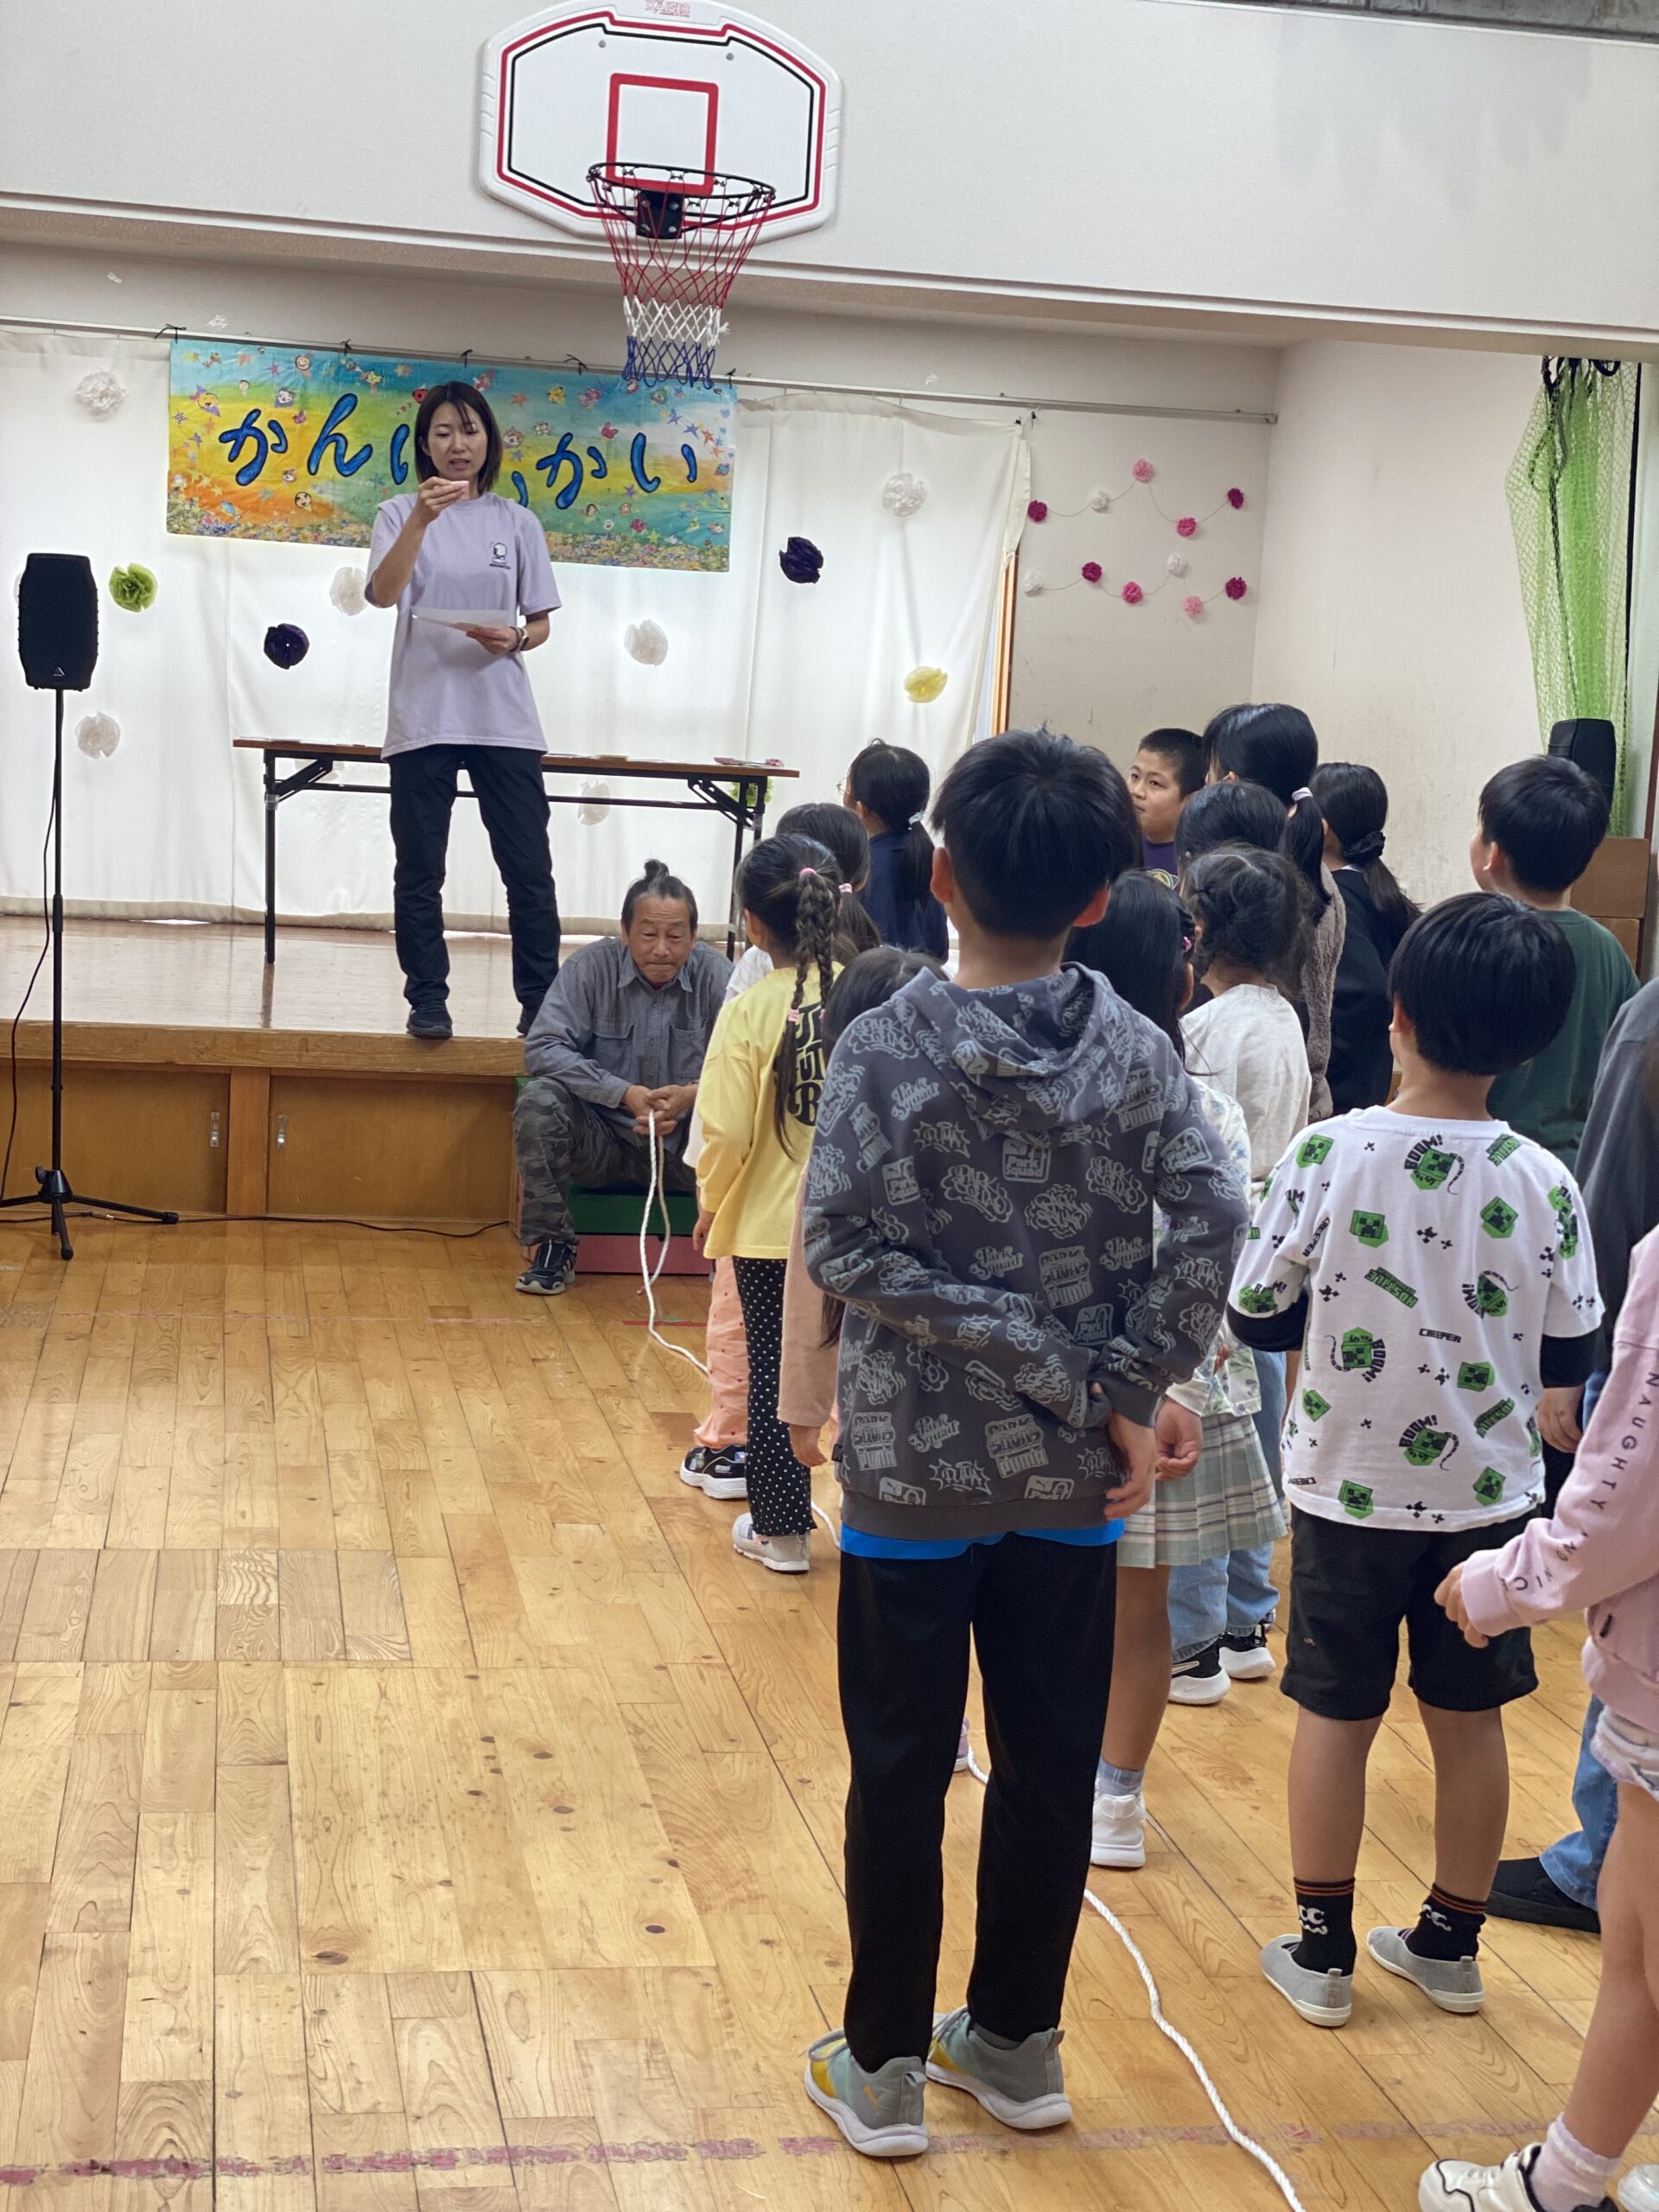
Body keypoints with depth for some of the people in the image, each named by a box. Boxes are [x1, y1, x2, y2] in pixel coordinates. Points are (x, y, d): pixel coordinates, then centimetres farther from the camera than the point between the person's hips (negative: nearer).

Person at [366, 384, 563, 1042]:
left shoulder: (517, 523, 9)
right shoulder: (401, 513, 3)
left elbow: (541, 622, 12)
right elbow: (382, 593, -14)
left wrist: (516, 639, -11)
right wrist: (420, 521, -28)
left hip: (504, 720, 1)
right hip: (423, 717, -1)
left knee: (529, 869, 0)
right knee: (419, 870, 2)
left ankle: (540, 1000, 8)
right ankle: (427, 1000, 10)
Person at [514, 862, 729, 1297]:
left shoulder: (716, 976, -7)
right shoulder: (594, 966, -8)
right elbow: (542, 1048, -16)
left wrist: (694, 1094, -33)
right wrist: (624, 1093, -25)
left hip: (686, 1145, 0)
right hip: (603, 1138, 0)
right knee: (539, 1100, -27)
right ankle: (551, 1249, -13)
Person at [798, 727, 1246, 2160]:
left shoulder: (889, 1045, -10)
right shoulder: (1137, 1052, -4)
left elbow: (841, 1244, -17)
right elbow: (1212, 1221, -14)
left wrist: (1072, 1379, -16)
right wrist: (1127, 1389, -9)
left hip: (915, 1467, -2)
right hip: (1070, 1481, 2)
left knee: (901, 1773, 10)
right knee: (1051, 1766, 15)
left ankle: (884, 2068, 20)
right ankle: (1017, 2044, 29)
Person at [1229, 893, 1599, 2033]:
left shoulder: (1326, 1154, -16)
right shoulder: (1544, 1182, -12)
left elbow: (1257, 1319, -10)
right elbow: (1569, 1356, -2)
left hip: (1348, 1489, -1)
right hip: (1487, 1494, 1)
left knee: (1335, 1716, 12)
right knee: (1470, 1719, 15)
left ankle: (1322, 1953, 21)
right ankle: (1451, 1944, 29)